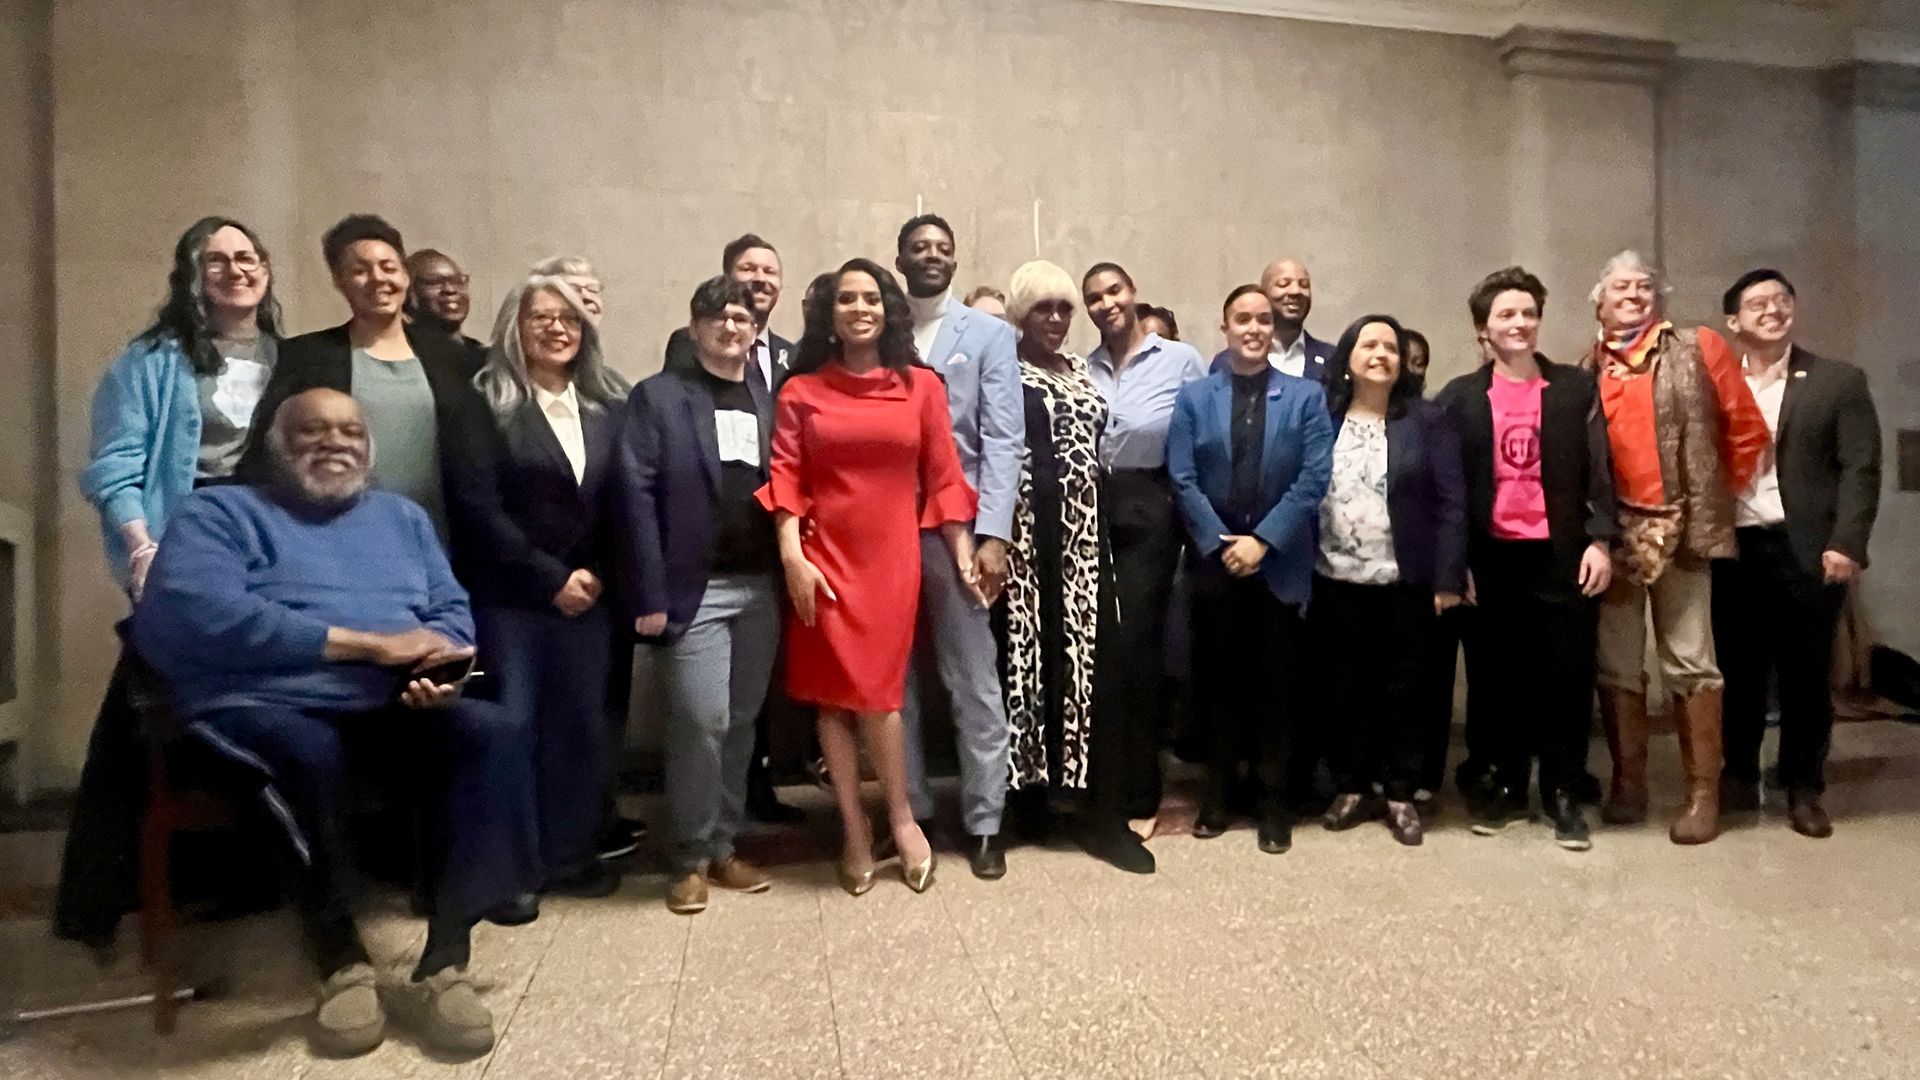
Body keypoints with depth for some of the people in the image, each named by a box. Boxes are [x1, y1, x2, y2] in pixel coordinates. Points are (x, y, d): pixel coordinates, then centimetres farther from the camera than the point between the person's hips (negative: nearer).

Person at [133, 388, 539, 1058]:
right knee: (311, 752, -38)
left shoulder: (402, 517, 24)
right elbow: (198, 614, -13)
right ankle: (343, 964, -17)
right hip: (262, 707, -4)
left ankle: (444, 964, -21)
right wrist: (370, 643, -15)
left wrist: (439, 665, -11)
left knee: (493, 735, -26)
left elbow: (451, 612, 16)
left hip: (391, 708, 4)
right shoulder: (220, 513, 7)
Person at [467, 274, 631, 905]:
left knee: (582, 724, 7)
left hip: (588, 595, 4)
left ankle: (570, 855, 21)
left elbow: (621, 501, 9)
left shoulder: (608, 405, 10)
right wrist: (551, 577, -10)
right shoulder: (487, 404, -2)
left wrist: (599, 575, -4)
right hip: (510, 597, -4)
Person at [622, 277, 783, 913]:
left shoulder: (770, 402, 14)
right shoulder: (657, 397, 2)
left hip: (762, 587, 4)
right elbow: (638, 497, -5)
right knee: (701, 722, -6)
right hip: (693, 588, -4)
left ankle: (722, 847, 23)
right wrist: (649, 594, -12)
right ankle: (690, 859, 12)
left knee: (740, 723, 9)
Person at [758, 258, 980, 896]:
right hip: (825, 556, 1)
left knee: (877, 689, -1)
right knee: (834, 692, 4)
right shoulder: (800, 391, 5)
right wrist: (791, 556, -12)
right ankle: (855, 830, 18)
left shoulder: (921, 386, 6)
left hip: (892, 555, 0)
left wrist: (964, 553, 2)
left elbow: (943, 477, 5)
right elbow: (785, 478, -2)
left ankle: (900, 818, 20)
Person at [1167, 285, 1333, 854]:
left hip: (1280, 563, 0)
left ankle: (1273, 798, 19)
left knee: (1276, 682, 6)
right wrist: (1220, 543, -11)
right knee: (1219, 678, 8)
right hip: (1214, 560, 1)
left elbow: (1313, 479, -5)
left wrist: (1263, 540, -13)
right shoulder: (1193, 397, 6)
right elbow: (1182, 479, -2)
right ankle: (1218, 791, 21)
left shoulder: (1307, 396, 4)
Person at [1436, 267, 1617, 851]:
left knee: (1567, 676, 4)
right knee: (1497, 677, 7)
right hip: (1491, 558, 0)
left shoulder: (1577, 388, 8)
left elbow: (1599, 471, 5)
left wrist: (1600, 541, -6)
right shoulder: (1459, 397, 6)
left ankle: (1563, 795, 18)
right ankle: (1503, 787, 21)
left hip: (1562, 555, 0)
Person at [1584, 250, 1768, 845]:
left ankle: (1703, 793, 13)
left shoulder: (1699, 349, 2)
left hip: (1682, 529, -2)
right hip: (1611, 533, 2)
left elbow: (1748, 428, 6)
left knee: (1690, 663, 3)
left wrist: (1718, 493, 8)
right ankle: (1627, 783, 20)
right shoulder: (1586, 371, 7)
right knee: (1616, 666, 8)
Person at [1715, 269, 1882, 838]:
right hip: (1732, 551, 1)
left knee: (1805, 675, 6)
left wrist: (1846, 544, -11)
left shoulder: (1839, 380, 4)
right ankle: (1739, 775, 23)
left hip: (1805, 550, -1)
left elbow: (1861, 468, -1)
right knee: (1738, 672, 9)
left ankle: (1803, 789, 19)